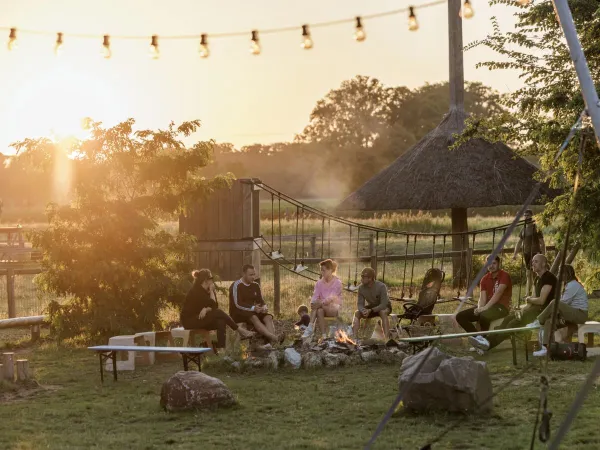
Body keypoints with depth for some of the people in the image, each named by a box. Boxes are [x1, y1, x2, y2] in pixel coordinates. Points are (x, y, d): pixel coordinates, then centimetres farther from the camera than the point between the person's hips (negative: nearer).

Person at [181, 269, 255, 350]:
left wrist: (206, 309, -19)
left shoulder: (205, 290, 11)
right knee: (218, 313, -22)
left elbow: (215, 306, 2)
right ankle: (240, 331, -14)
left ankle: (221, 348, -29)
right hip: (189, 321, -8)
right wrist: (211, 291, -7)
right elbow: (213, 304, -20)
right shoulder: (196, 291, -17)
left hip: (201, 320, 8)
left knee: (220, 322, -19)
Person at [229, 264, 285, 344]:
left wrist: (264, 307, -17)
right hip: (238, 313, -6)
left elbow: (260, 301, 8)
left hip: (253, 312, 6)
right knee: (254, 318, -36)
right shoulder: (236, 285, -9)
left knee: (268, 317, -23)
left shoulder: (255, 286, 12)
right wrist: (253, 308, -30)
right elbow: (238, 304, -18)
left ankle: (273, 341, -50)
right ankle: (274, 337, -54)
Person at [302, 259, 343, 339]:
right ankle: (324, 335, -39)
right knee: (319, 310, -33)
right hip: (323, 306, 4)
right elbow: (315, 296, -5)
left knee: (319, 305, -33)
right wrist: (312, 303, -29)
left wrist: (321, 303, -36)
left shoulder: (337, 282, -7)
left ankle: (310, 328, -33)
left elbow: (331, 297, -20)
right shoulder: (319, 283, 8)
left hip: (334, 308, -4)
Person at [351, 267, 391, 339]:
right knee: (357, 313, -21)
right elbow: (360, 304, -12)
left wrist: (370, 310, -42)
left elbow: (384, 304, -31)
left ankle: (386, 338, -41)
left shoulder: (381, 287, -28)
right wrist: (363, 311, -36)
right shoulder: (361, 288, -14)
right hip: (371, 306, 4)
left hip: (383, 307, -4)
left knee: (383, 312, -39)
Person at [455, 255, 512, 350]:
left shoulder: (504, 276, -7)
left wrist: (485, 307, -30)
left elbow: (498, 293, -20)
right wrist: (480, 308, -18)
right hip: (488, 307, 7)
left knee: (484, 315, -40)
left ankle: (484, 339, -17)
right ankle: (478, 338, -23)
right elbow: (482, 298, 5)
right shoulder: (485, 279, 14)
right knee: (460, 316, -10)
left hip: (501, 307, -7)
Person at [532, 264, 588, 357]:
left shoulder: (573, 285, -12)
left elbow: (563, 303, -17)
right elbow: (564, 304, 15)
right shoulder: (569, 285, 20)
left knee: (555, 303, -27)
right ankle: (545, 348, -18)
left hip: (580, 314, -10)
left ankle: (538, 322, -12)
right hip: (573, 314, 10)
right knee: (549, 321, -10)